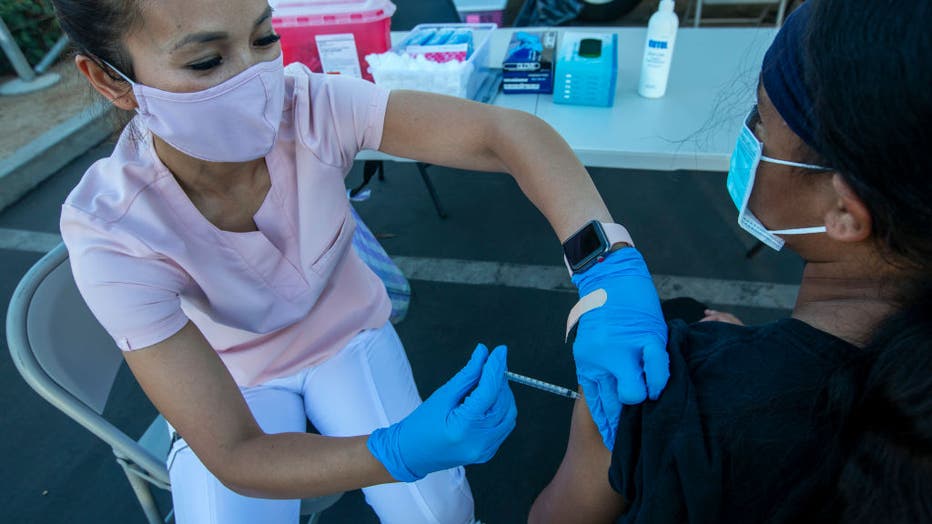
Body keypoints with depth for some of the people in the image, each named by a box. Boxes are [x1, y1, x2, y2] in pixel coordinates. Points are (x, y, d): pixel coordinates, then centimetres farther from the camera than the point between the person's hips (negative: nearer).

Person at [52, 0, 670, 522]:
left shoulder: (309, 107, -27)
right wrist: (403, 452, -45)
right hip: (232, 380, 0)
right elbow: (233, 458, -29)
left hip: (347, 333, 1)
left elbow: (510, 131, -32)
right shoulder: (111, 233, -29)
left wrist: (608, 268, -47)